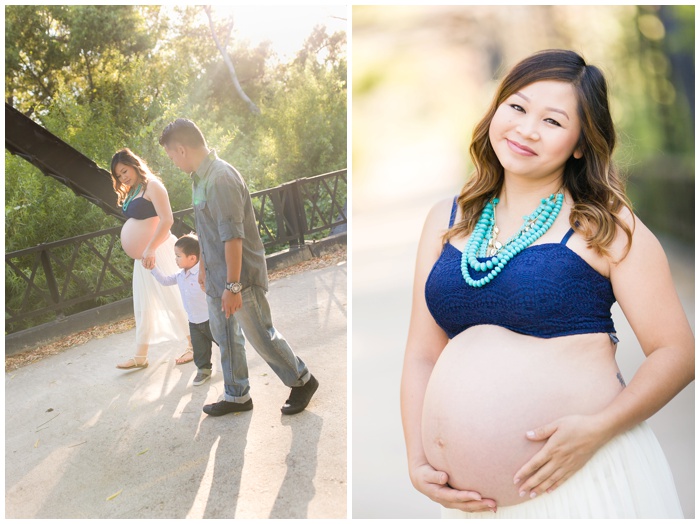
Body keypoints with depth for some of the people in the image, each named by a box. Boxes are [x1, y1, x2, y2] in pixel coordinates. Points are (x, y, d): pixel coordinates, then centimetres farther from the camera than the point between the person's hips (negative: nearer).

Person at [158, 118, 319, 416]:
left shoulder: (221, 178, -23)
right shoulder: (201, 177, 7)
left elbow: (233, 237, -27)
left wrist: (232, 286, -26)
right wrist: (203, 266, 24)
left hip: (241, 276, -9)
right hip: (216, 279, 9)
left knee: (261, 336, 3)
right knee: (225, 337, 17)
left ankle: (302, 381, 22)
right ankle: (237, 396, 31)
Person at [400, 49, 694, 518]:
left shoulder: (605, 225, -5)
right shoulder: (447, 220, 6)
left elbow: (678, 352, -6)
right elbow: (422, 355, 7)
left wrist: (598, 428, -19)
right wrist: (417, 461, -2)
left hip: (587, 474, -3)